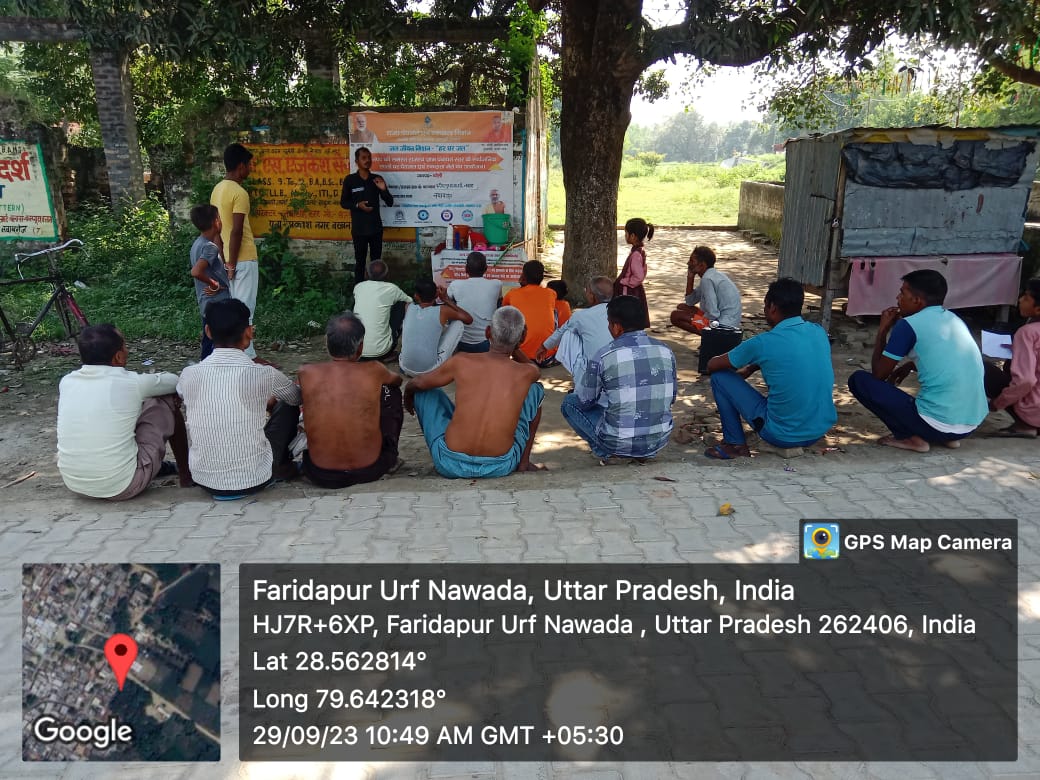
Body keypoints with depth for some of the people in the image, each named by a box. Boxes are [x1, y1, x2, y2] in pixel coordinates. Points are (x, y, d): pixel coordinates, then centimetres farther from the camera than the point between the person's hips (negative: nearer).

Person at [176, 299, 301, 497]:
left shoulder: (189, 375, -8)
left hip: (204, 481, 3)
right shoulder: (263, 375, -15)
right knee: (288, 406, 18)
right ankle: (282, 467, 35)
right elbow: (297, 396, 8)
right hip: (256, 480, -2)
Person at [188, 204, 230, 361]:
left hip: (206, 305, 10)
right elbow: (196, 272, -32)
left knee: (209, 345, 15)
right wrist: (213, 283, -19)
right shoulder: (210, 247, -19)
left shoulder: (198, 244, 11)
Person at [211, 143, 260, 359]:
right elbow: (237, 231, -20)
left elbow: (218, 227, 14)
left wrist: (226, 259, 17)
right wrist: (232, 264, -16)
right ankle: (246, 356, 0)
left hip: (229, 258, 9)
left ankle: (246, 354, 19)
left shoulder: (217, 189, 11)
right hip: (243, 259, -9)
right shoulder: (239, 193, -16)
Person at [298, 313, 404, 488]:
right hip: (369, 471, -1)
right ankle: (390, 457, 29)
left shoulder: (306, 373, -7)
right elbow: (398, 380, 16)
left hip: (321, 476, 1)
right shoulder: (374, 371, -10)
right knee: (391, 391, 17)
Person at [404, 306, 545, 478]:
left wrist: (408, 394, 36)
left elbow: (417, 384, 15)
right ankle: (524, 462, 22)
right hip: (501, 467, 1)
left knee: (423, 392, 21)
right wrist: (515, 347, 13)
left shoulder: (461, 361, -5)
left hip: (451, 465, -1)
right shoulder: (527, 374, -4)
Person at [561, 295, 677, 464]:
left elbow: (584, 401, -2)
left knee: (570, 402, 16)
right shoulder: (665, 351, -2)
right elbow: (671, 398, 10)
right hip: (659, 443, 5)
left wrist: (579, 381, 19)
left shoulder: (604, 357, -16)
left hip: (618, 443, -5)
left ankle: (611, 454, 4)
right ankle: (642, 454, 18)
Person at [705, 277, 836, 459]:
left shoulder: (764, 343, -17)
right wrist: (752, 367, 21)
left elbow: (712, 365, -2)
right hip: (822, 428, 6)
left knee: (720, 377, 4)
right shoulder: (819, 332, 0)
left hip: (782, 434, -6)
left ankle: (735, 444, 13)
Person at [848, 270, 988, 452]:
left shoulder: (909, 325, -8)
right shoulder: (956, 320, 13)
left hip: (938, 424, -7)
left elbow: (878, 374, 1)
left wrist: (883, 330, 10)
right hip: (972, 424, 7)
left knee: (859, 380, 3)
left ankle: (911, 437, -3)